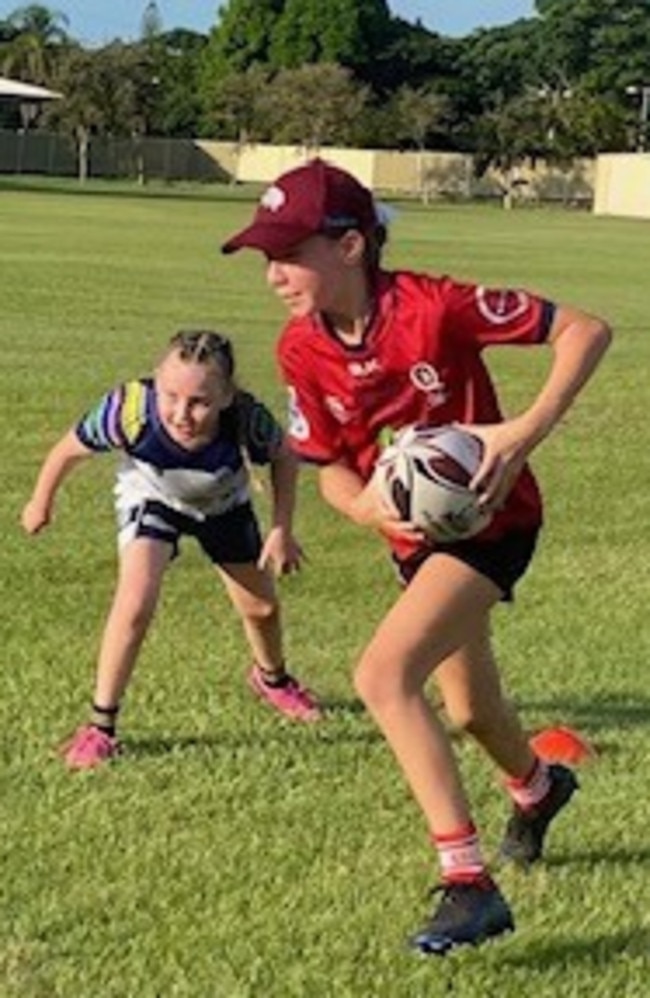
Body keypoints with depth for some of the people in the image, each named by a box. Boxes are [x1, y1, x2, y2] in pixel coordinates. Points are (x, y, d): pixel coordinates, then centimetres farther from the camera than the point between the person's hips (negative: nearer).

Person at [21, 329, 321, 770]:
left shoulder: (245, 418, -41)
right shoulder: (130, 410, -43)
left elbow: (284, 456, -17)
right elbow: (71, 449, -23)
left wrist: (282, 529, -17)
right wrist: (41, 503, -6)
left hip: (223, 503, 2)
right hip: (152, 498, -2)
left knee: (262, 607, 15)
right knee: (136, 603, -24)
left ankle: (272, 679, 50)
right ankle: (100, 725, -8)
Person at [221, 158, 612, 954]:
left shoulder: (432, 306, -28)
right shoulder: (301, 349, -11)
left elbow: (586, 330, -23)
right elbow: (330, 466, -1)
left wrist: (527, 431, -34)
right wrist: (368, 508, -24)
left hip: (491, 519, -7)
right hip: (415, 533, 7)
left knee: (383, 677, -26)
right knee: (467, 710, 24)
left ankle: (468, 883, -20)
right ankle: (536, 788, 60)